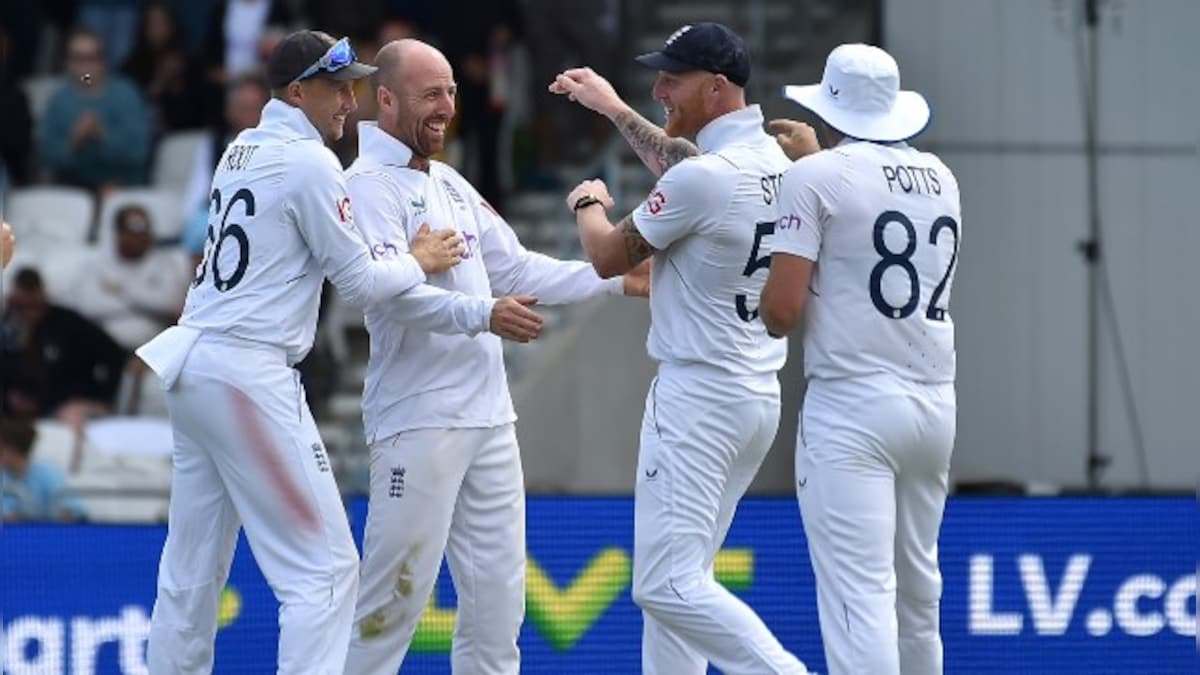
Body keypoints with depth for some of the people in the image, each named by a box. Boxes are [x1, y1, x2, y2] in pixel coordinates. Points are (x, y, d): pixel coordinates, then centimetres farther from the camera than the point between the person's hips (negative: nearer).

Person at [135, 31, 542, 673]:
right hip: (250, 376, -9)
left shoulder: (240, 151, 16)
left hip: (191, 369, 9)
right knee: (323, 568, -7)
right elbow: (360, 284, -8)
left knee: (191, 569, 12)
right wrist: (419, 260, 10)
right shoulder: (309, 162, -10)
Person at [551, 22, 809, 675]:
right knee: (669, 578, 15)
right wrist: (615, 110, 39)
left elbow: (609, 257, -6)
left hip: (697, 395, -10)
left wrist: (589, 204, 15)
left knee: (669, 585, -14)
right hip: (759, 395, 10)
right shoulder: (771, 160, 8)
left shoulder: (704, 179, -19)